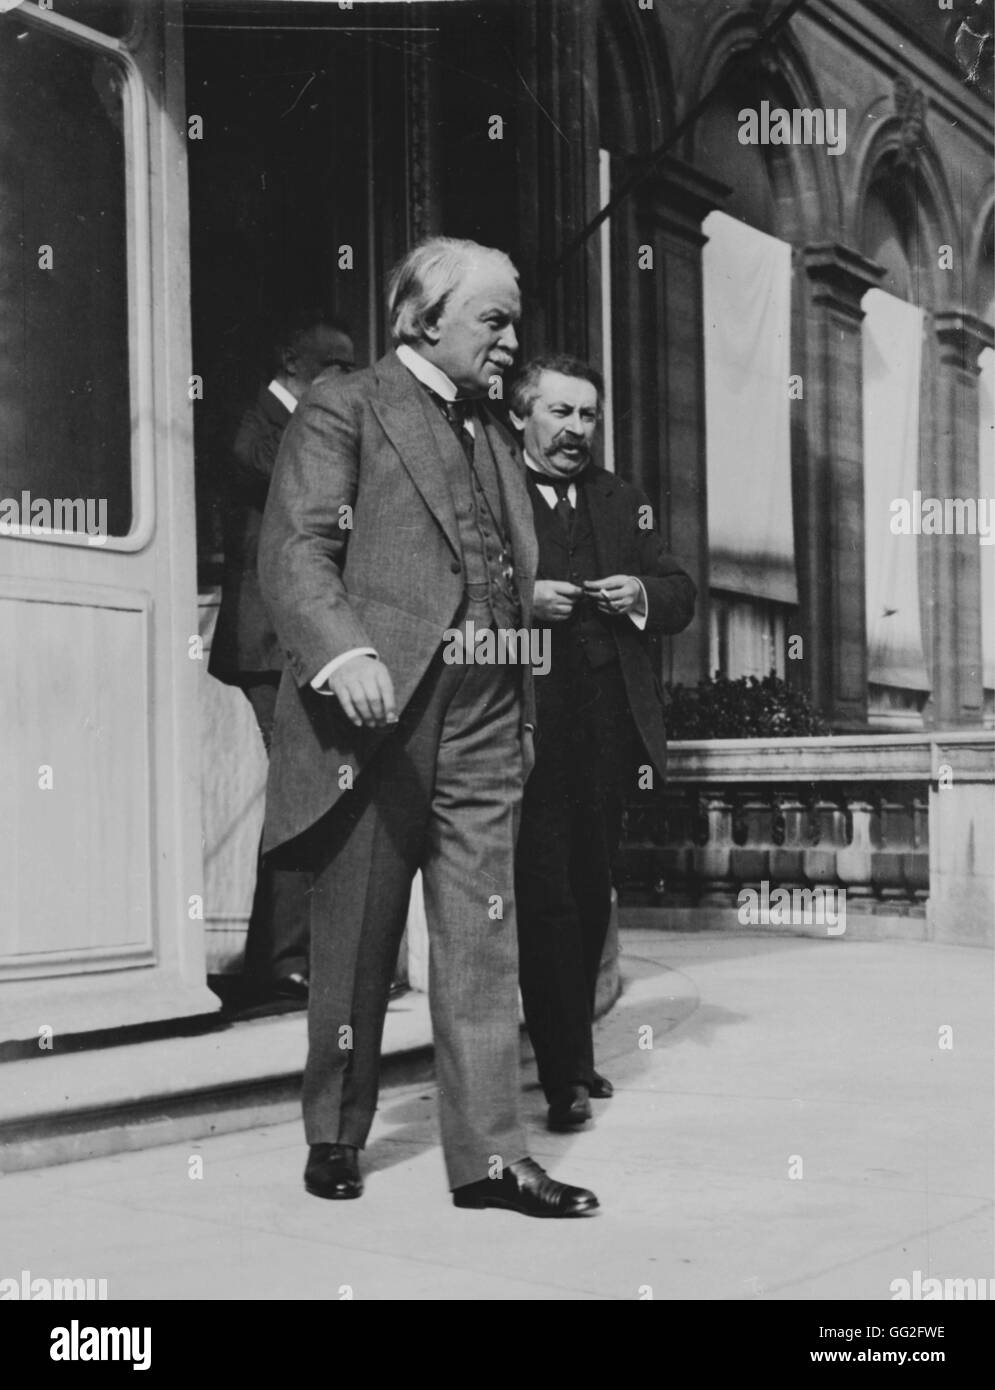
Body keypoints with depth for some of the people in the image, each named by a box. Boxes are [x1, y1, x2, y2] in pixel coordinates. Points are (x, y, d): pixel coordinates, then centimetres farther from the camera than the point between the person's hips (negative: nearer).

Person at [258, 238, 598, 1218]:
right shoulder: (342, 409, 0)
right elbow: (294, 552, -11)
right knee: (354, 944, 6)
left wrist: (523, 717, 17)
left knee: (482, 940, 3)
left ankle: (489, 1155, 7)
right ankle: (334, 1137, 22)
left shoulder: (493, 437, 21)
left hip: (484, 731, 6)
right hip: (377, 715, -5)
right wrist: (344, 650, -28)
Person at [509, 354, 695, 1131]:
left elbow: (681, 597, 16)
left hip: (608, 728, 6)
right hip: (527, 726, -5)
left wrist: (642, 593, -4)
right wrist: (520, 600, -20)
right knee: (545, 897, -8)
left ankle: (572, 1051, 24)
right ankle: (567, 1074, -3)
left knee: (592, 894, 11)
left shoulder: (621, 501, 18)